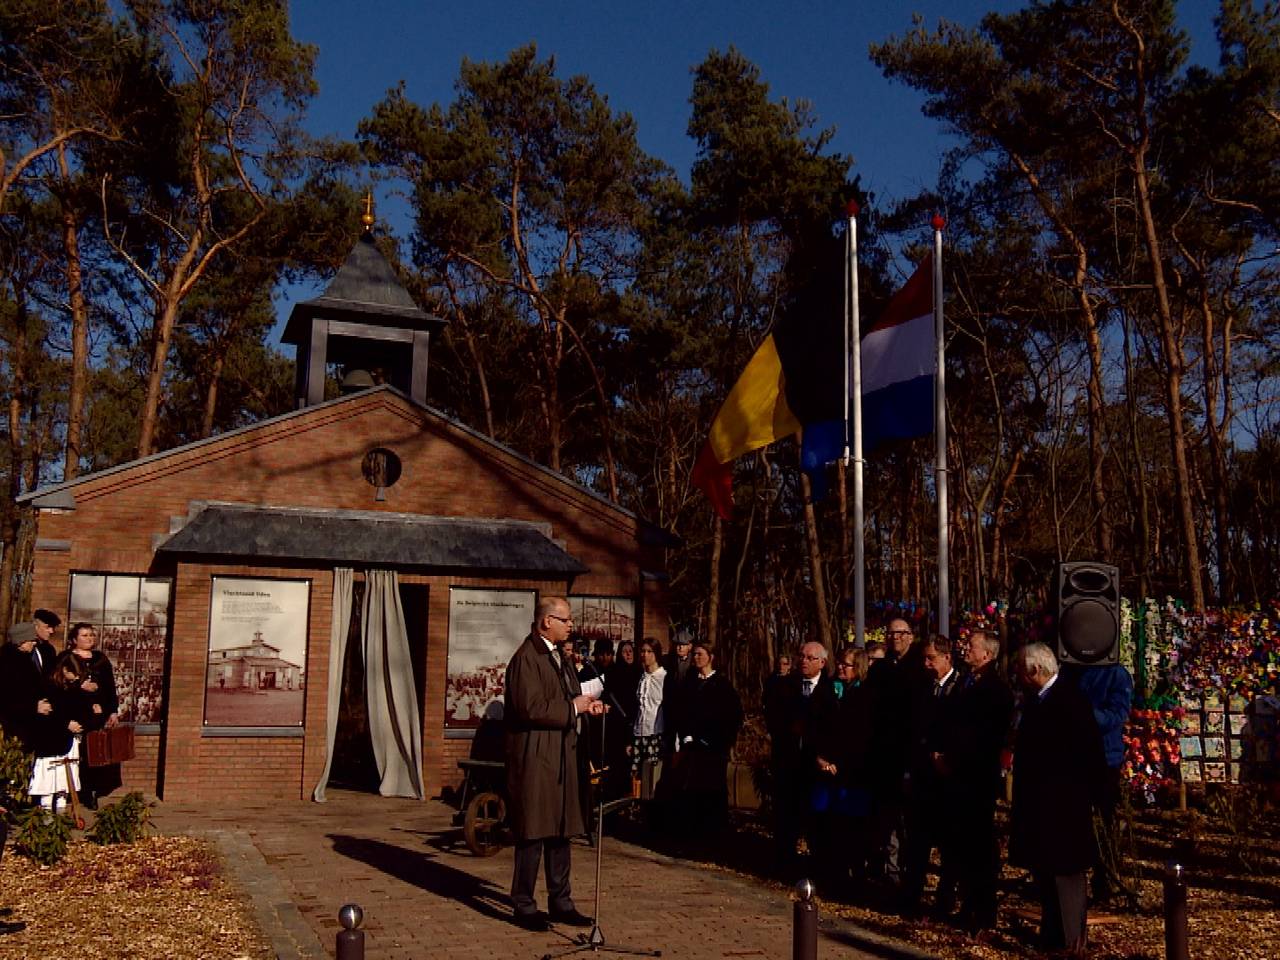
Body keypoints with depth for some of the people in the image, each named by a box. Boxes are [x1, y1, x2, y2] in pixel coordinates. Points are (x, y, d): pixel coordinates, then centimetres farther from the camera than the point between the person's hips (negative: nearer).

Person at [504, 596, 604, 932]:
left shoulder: (561, 656, 15)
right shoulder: (526, 658, -15)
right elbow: (532, 708, -24)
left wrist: (585, 706, 5)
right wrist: (573, 708, -15)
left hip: (562, 757, 9)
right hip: (534, 759, -9)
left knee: (560, 832, 14)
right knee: (533, 834, -1)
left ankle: (560, 902, 24)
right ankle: (524, 906, 11)